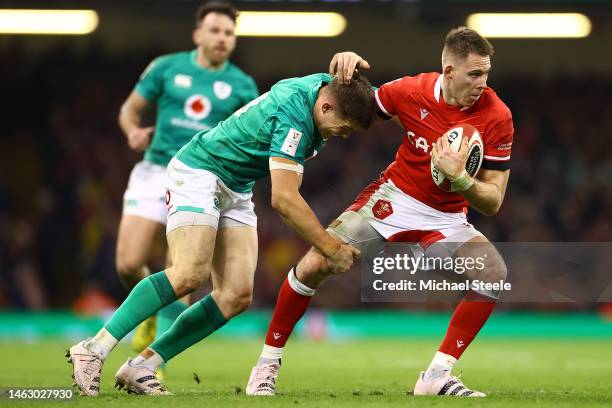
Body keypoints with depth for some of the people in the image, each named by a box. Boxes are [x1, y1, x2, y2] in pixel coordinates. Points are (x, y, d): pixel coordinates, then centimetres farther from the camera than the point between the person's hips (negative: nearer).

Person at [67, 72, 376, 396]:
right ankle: (95, 348, -23)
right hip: (198, 172, -9)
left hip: (236, 191, 9)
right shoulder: (293, 116, -29)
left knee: (237, 295, -6)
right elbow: (284, 199, -32)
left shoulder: (328, 87, -4)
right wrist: (331, 249, -26)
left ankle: (140, 368, -5)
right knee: (190, 274, -28)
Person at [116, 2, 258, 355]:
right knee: (128, 265, -8)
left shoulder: (242, 85, 5)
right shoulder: (167, 67, 4)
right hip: (155, 173, 1)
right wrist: (134, 130, -11)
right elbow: (131, 108, 10)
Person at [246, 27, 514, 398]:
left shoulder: (497, 117, -18)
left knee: (494, 271, -25)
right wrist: (347, 64, -13)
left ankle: (438, 375, -17)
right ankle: (268, 362, 6)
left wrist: (459, 179, -34)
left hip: (445, 219, 0)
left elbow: (493, 203, -15)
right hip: (392, 199, 0)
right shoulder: (412, 91, -14)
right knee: (316, 264, -14)